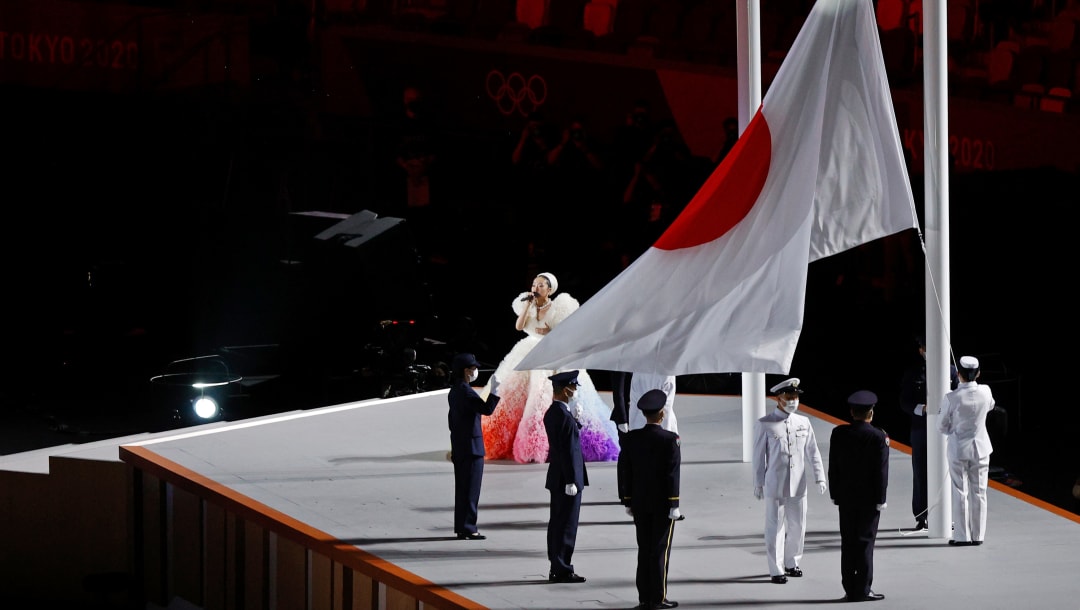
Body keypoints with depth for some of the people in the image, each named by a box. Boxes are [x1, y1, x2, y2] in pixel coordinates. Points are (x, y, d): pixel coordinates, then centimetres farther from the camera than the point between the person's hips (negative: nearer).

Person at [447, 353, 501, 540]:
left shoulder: (455, 391, 13)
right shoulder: (465, 391, -18)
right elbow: (487, 409, -28)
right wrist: (495, 390, -22)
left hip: (459, 446, 10)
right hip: (471, 446, -10)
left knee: (462, 488, 13)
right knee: (470, 488, -5)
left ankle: (461, 528, 17)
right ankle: (467, 528, -3)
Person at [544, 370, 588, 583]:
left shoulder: (551, 413, 9)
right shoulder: (565, 416, -21)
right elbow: (568, 451, -21)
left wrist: (576, 424, 6)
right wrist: (571, 482, -19)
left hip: (556, 478, 10)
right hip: (567, 478, -10)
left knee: (557, 524, 14)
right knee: (567, 525, -4)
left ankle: (556, 568, 20)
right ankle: (562, 570, -1)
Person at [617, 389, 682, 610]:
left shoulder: (630, 438, 0)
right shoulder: (671, 440, -13)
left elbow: (623, 472, 2)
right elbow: (673, 474, -15)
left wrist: (627, 502, 10)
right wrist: (674, 506, -12)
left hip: (640, 503, 4)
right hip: (663, 504, -4)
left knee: (644, 550, 9)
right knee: (661, 550, 0)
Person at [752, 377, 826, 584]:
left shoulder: (804, 422, 6)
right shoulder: (764, 424, -5)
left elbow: (812, 451, 10)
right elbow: (759, 455, -2)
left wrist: (820, 477, 4)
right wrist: (758, 484, -2)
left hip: (798, 485, 4)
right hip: (775, 486, -4)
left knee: (797, 525, 11)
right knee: (775, 528, 0)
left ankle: (792, 563, 28)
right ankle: (776, 570, 8)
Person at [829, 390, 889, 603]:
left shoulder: (838, 434, 0)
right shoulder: (878, 437, -12)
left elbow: (833, 467, 4)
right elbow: (881, 471, -11)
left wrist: (835, 494, 11)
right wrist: (880, 499, -5)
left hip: (845, 498, 4)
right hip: (869, 498, -3)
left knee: (848, 543, 8)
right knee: (865, 542, 0)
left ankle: (850, 589, 10)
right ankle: (862, 590, 0)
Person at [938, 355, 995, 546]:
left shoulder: (952, 398, -19)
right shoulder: (985, 392, -10)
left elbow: (942, 427, -9)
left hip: (958, 448, -3)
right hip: (980, 448, 3)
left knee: (960, 493, 5)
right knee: (978, 492, 9)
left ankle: (962, 536, 6)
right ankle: (978, 535, 13)